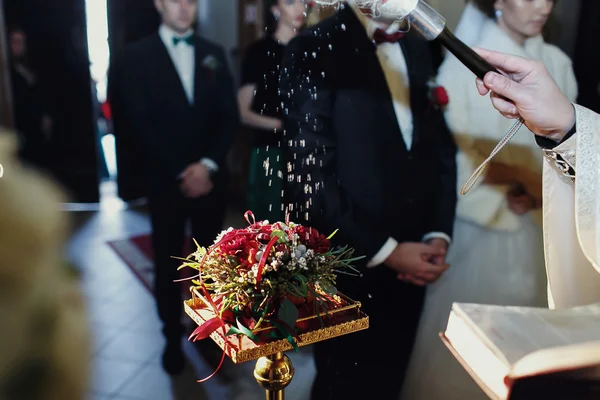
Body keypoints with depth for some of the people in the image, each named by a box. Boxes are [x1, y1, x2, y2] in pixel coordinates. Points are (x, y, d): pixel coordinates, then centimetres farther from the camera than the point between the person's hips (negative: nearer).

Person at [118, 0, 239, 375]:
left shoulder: (214, 53, 10)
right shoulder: (138, 55, 1)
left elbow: (230, 116, 3)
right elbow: (140, 124, -6)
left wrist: (208, 164, -11)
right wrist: (180, 173, -12)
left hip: (210, 177, 2)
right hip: (166, 180, -2)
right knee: (168, 263, 7)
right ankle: (173, 337, 23)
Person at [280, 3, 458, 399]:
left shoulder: (420, 49, 8)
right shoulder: (314, 50, -12)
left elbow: (442, 147, 10)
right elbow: (308, 180, -17)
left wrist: (439, 234, -3)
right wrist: (385, 250, -14)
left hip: (412, 265, 6)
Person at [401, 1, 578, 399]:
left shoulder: (557, 64, 5)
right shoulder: (463, 64, -8)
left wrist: (538, 193, -11)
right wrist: (501, 202, -12)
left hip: (539, 229, 4)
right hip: (478, 226, -4)